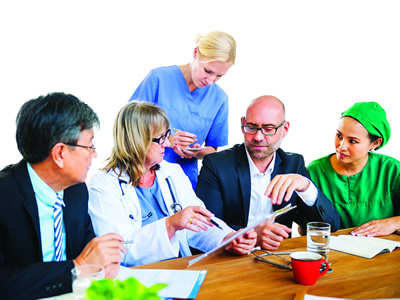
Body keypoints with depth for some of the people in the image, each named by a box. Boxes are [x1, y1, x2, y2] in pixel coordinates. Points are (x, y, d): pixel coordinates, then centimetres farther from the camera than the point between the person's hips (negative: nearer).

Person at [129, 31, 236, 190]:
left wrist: (196, 152, -11)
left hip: (186, 178, 3)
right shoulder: (159, 78, -5)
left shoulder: (219, 98, 3)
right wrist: (167, 140, -17)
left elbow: (213, 149, 12)